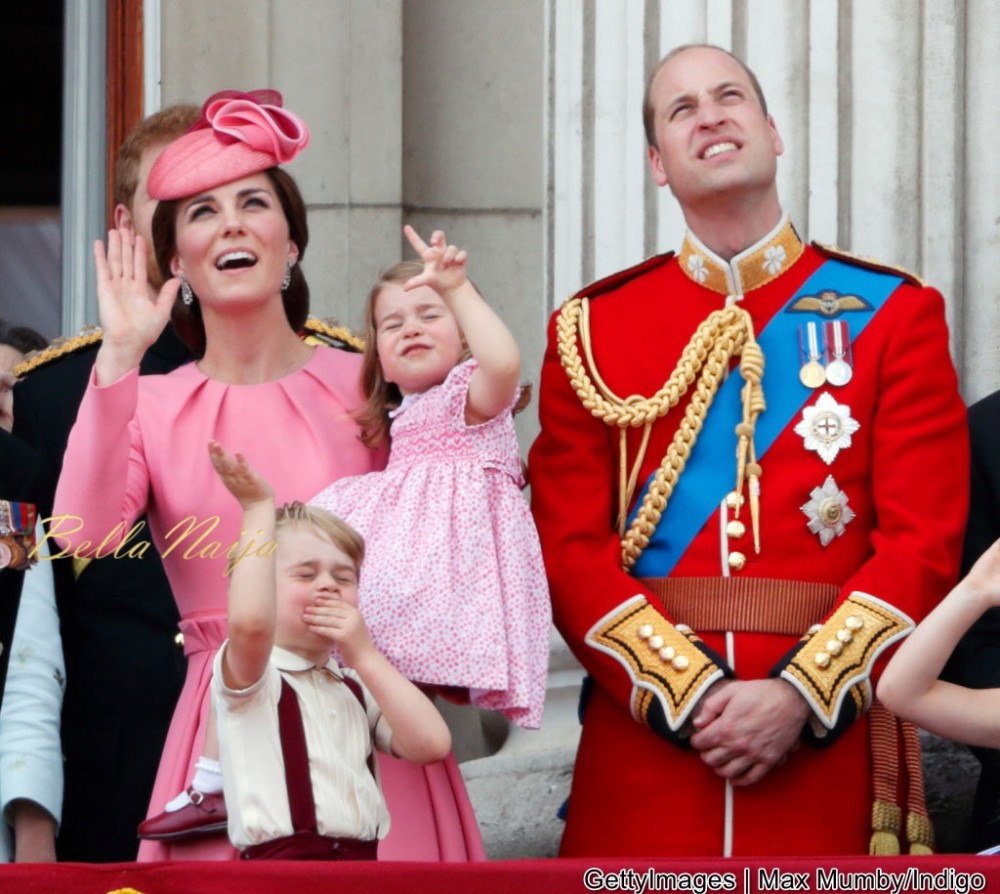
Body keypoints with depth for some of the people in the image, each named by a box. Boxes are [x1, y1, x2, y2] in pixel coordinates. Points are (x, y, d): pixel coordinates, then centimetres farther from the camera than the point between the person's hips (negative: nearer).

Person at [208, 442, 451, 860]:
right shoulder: (251, 679, 3)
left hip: (363, 864, 5)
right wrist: (258, 509, -14)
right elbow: (249, 622, -20)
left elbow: (431, 744, 6)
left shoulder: (356, 688, 21)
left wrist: (364, 656, 4)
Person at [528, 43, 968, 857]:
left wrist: (802, 696, -14)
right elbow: (570, 547, 0)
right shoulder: (592, 329, 7)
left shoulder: (892, 313, 4)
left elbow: (925, 541, -3)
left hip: (830, 747, 0)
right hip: (645, 744, 1)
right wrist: (691, 693, -13)